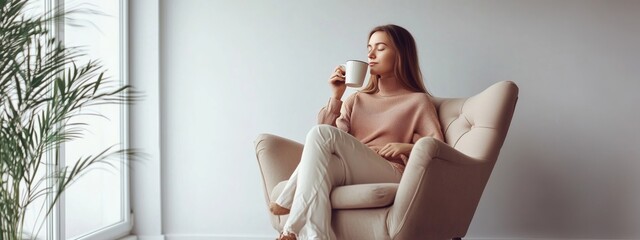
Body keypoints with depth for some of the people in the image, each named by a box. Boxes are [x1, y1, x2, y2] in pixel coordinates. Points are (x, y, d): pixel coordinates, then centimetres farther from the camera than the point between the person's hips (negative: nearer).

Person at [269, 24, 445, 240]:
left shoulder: (418, 101, 14)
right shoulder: (357, 100, 26)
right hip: (348, 174, 3)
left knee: (320, 133, -25)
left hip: (390, 177, -3)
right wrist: (336, 96, 5)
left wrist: (407, 147, -13)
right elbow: (323, 148, 13)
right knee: (323, 164, -35)